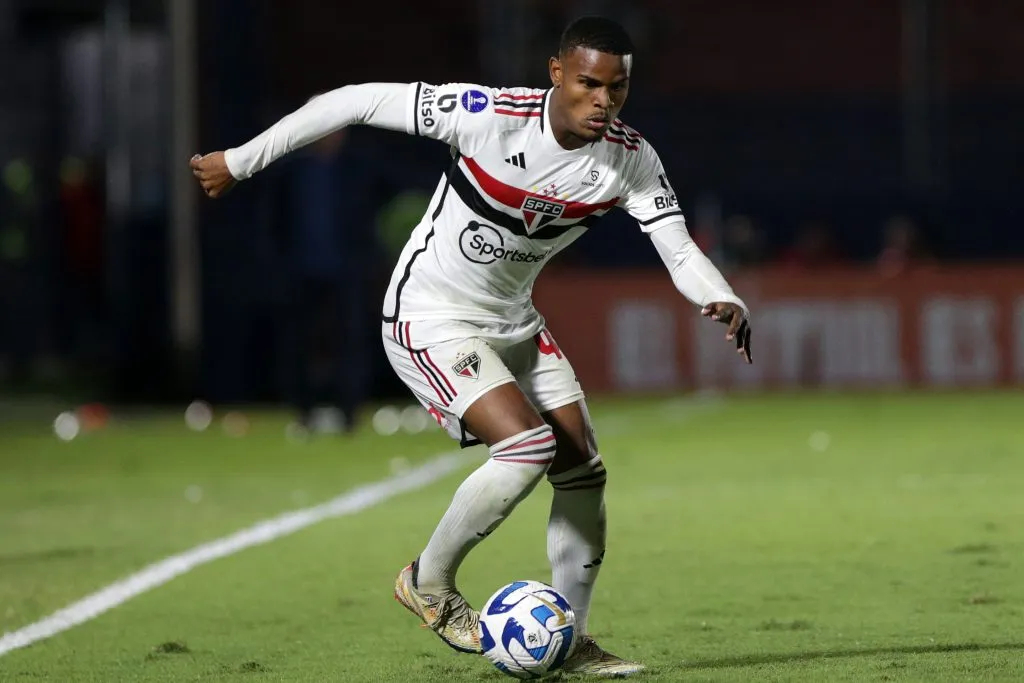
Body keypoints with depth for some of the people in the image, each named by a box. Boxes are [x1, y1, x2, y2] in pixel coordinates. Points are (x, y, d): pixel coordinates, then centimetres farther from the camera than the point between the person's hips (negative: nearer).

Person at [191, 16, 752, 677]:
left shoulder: (631, 158, -11)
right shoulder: (493, 116, -27)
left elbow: (680, 249, -10)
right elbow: (359, 101, -22)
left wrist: (726, 301, -34)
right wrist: (242, 159, -16)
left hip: (514, 324, 7)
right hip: (430, 320, -7)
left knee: (584, 470, 2)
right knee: (529, 445, -23)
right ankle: (429, 584, -1)